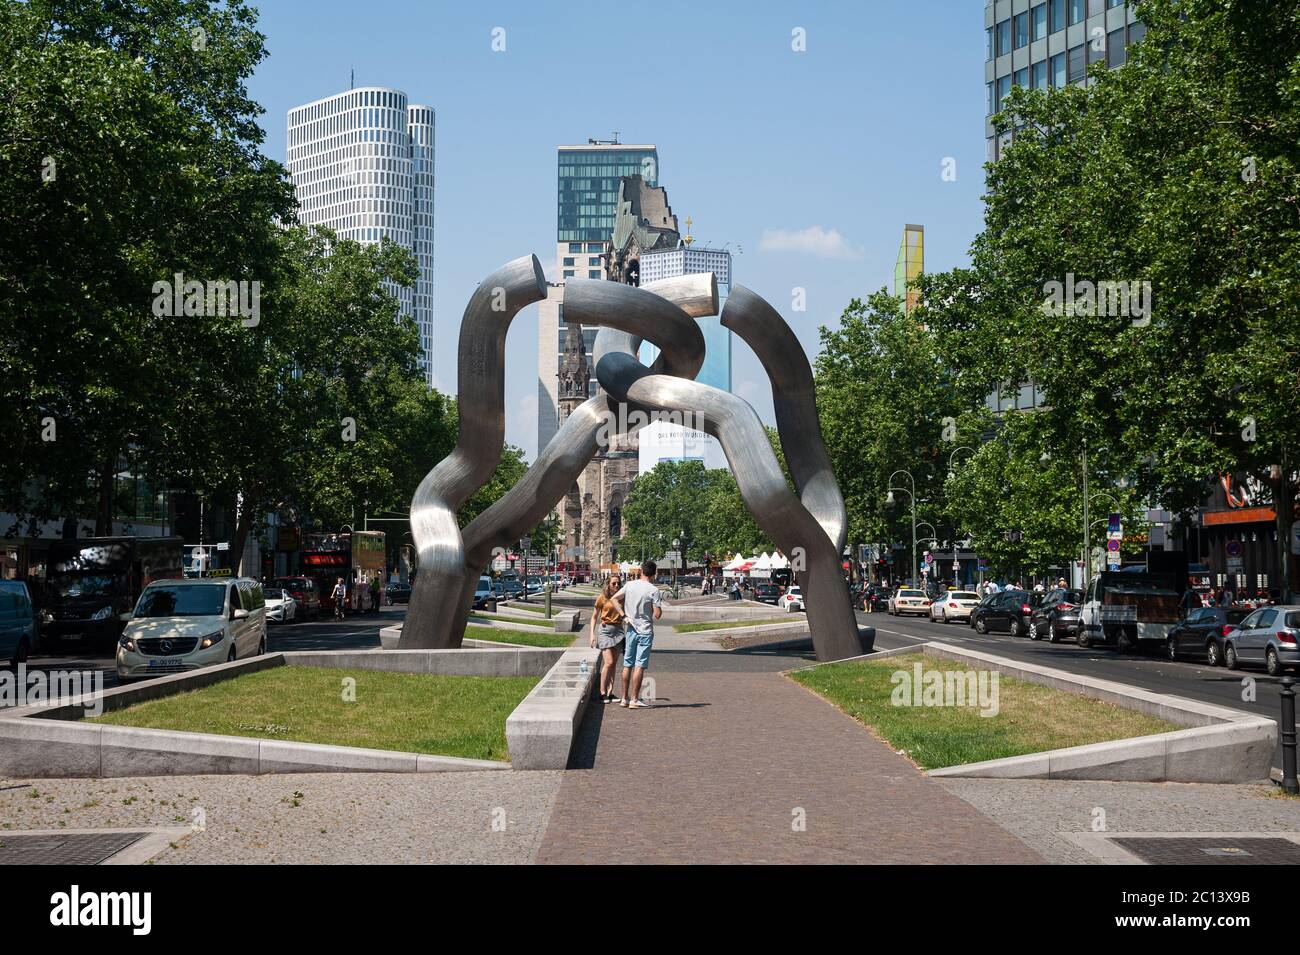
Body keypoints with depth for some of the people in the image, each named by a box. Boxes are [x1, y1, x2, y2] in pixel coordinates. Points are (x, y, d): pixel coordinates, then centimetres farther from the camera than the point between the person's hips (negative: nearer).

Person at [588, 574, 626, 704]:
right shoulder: (602, 598, -3)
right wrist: (592, 634, -4)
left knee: (614, 664, 6)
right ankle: (602, 693, -9)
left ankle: (610, 693, 11)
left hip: (618, 630, 4)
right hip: (605, 629, -4)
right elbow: (594, 617, 3)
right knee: (609, 662, -14)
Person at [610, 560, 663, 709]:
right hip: (645, 631, -4)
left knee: (627, 665, 11)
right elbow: (657, 615, -13)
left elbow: (613, 599, 0)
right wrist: (659, 607, 7)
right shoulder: (653, 590, -11)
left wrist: (624, 616, 0)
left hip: (631, 630, 4)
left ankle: (625, 698, 15)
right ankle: (634, 700, -4)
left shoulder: (629, 585, 1)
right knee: (639, 666, -2)